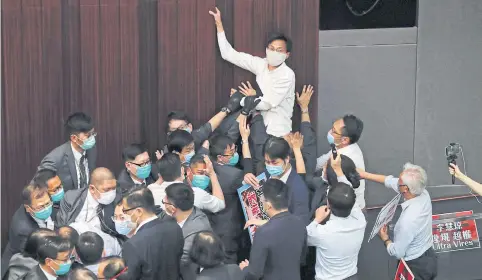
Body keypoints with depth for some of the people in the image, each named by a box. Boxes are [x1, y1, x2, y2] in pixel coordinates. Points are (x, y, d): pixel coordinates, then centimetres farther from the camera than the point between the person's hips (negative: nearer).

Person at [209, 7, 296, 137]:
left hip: (277, 131, -5)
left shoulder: (287, 75, -17)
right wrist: (219, 25, 1)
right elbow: (229, 54, 4)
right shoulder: (261, 65, 1)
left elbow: (267, 103, -18)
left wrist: (239, 100, -6)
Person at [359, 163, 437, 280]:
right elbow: (392, 181, 1)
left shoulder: (408, 220, -35)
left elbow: (397, 252, -21)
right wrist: (365, 174, 7)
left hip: (416, 266, -7)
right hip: (429, 258, 7)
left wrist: (385, 239, -2)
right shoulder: (423, 194, -14)